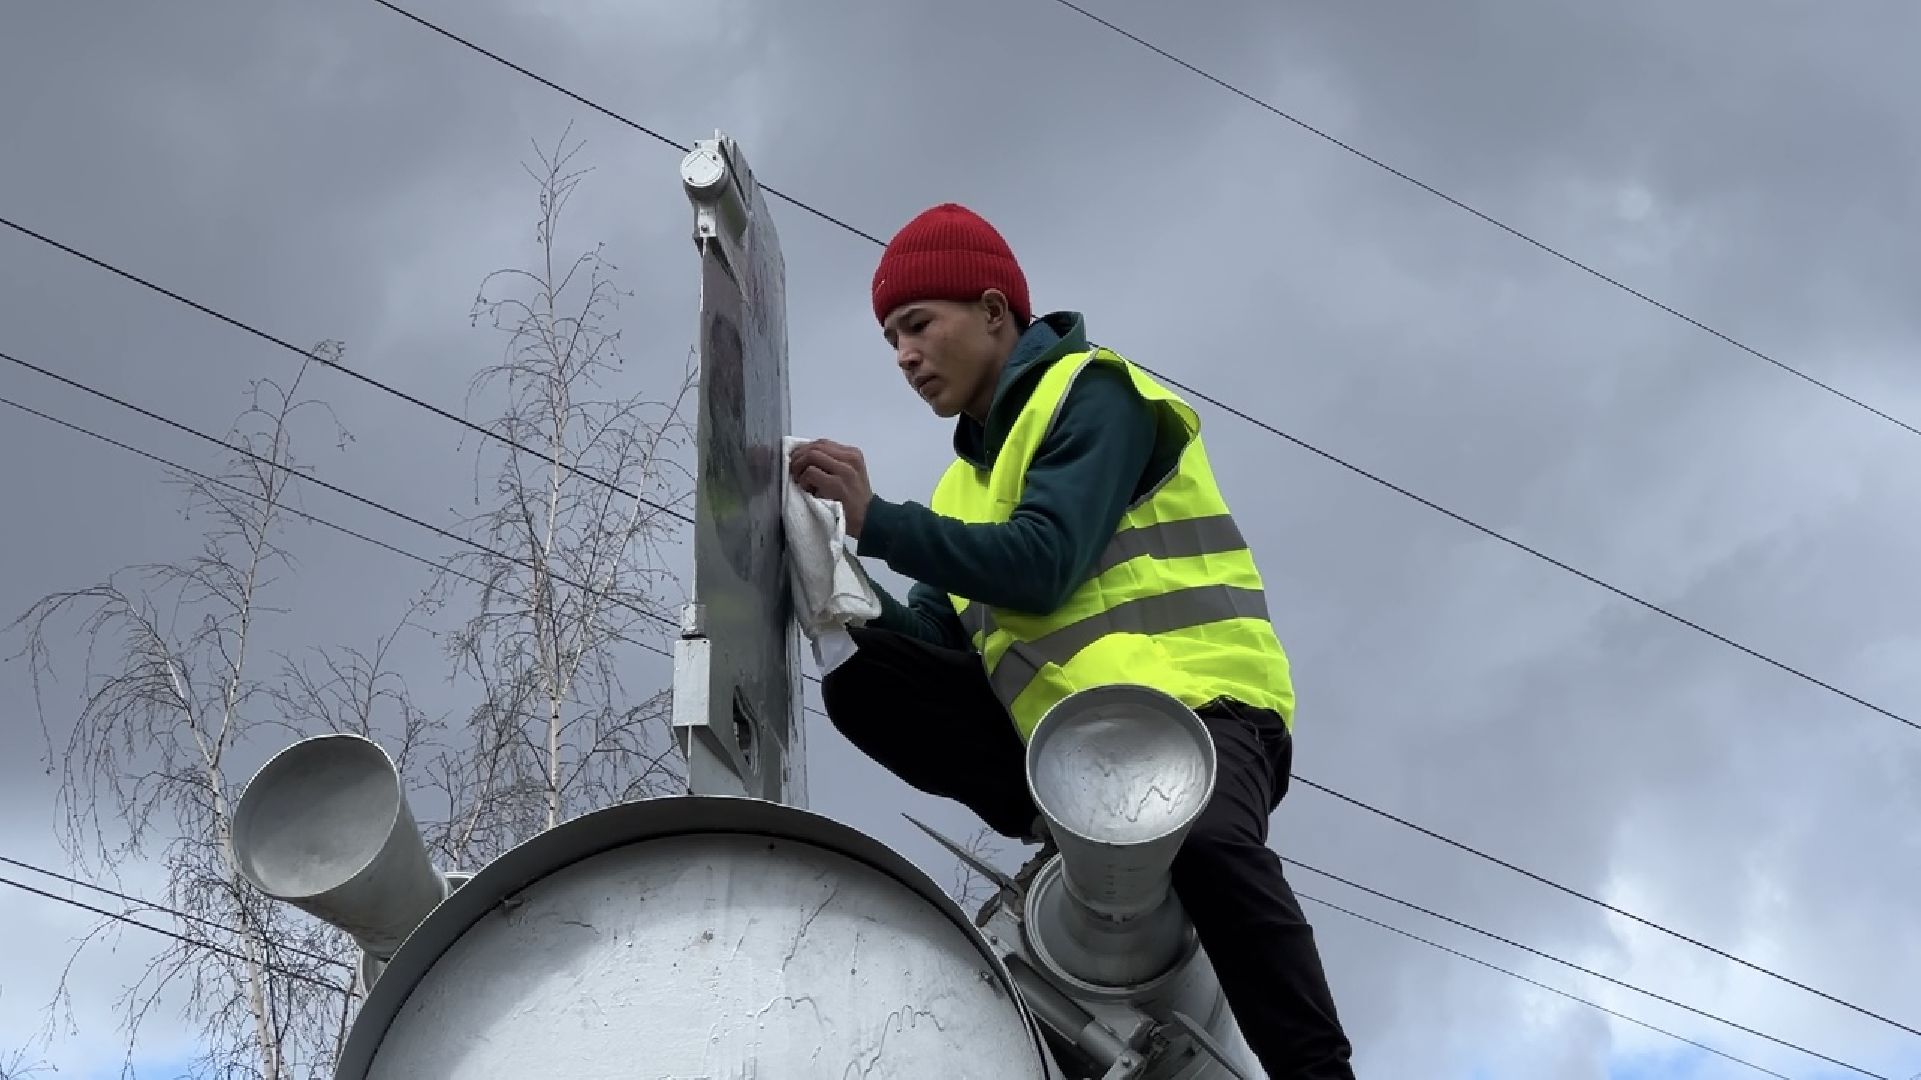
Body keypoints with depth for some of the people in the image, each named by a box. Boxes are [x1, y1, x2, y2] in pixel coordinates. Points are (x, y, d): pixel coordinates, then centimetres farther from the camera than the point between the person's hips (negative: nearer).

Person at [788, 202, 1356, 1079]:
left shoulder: (1088, 393, -1)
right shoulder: (970, 477, 24)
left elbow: (1042, 566, -16)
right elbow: (934, 634, 11)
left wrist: (877, 525, -20)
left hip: (1193, 694, -8)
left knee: (1203, 838, -39)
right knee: (863, 685, -5)